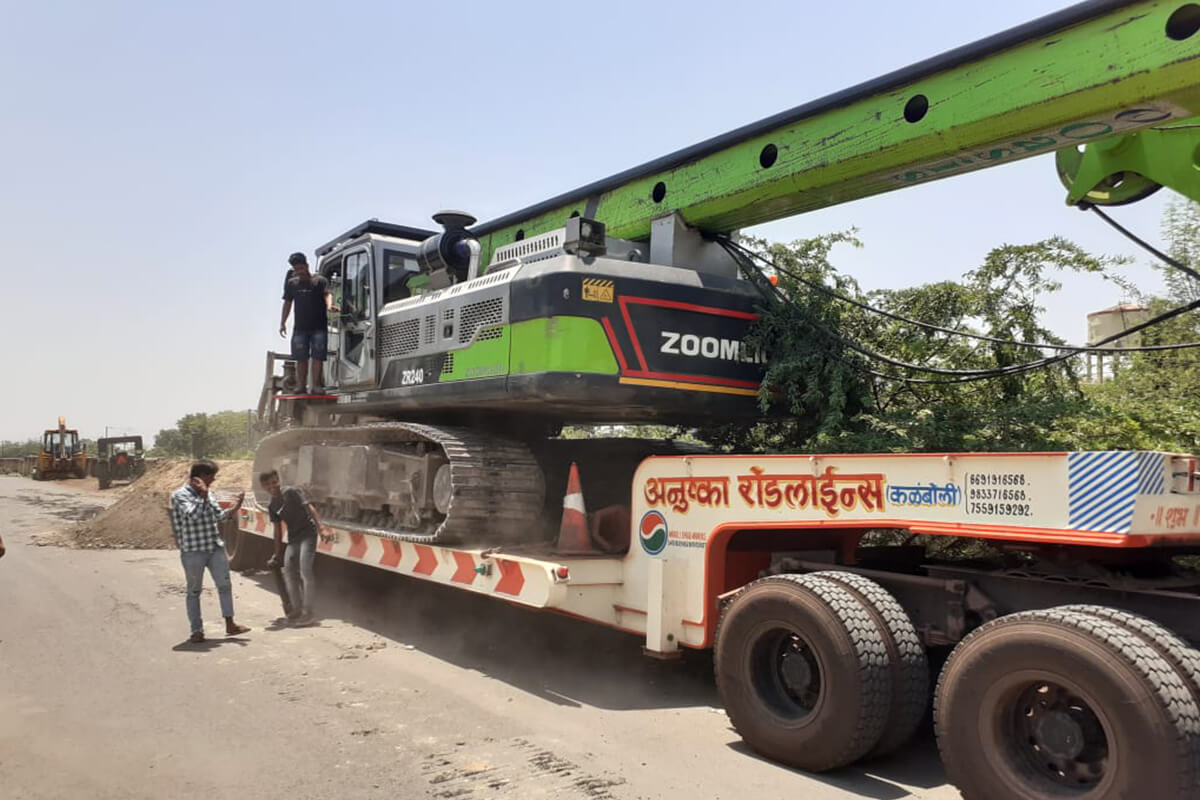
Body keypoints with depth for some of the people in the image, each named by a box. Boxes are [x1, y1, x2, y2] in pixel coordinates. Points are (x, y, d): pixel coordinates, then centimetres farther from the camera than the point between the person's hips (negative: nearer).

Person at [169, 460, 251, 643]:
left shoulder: (208, 494, 11)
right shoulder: (180, 495, -9)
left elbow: (218, 516, 18)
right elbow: (192, 515, -22)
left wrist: (235, 508, 3)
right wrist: (203, 495, -20)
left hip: (215, 547, 6)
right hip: (193, 551, -6)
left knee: (225, 584, 5)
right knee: (194, 591, 4)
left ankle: (230, 624, 14)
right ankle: (197, 630, 12)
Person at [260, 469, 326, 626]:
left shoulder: (290, 492, -9)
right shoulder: (272, 507, 11)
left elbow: (309, 507, -17)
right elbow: (278, 531, 17)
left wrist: (320, 526, -29)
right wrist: (276, 555, 16)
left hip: (308, 533, -8)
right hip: (293, 538, 8)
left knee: (305, 570, -14)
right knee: (289, 573, 7)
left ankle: (307, 612, -7)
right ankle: (297, 609, 22)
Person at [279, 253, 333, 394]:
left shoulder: (320, 280, 2)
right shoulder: (291, 283, 15)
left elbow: (328, 294, -14)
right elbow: (287, 303, 19)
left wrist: (329, 307, -36)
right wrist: (282, 322, 12)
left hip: (319, 326, -4)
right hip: (300, 327, 4)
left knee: (317, 357, -8)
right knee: (301, 358, 2)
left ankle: (316, 385, -6)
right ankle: (302, 387, 6)